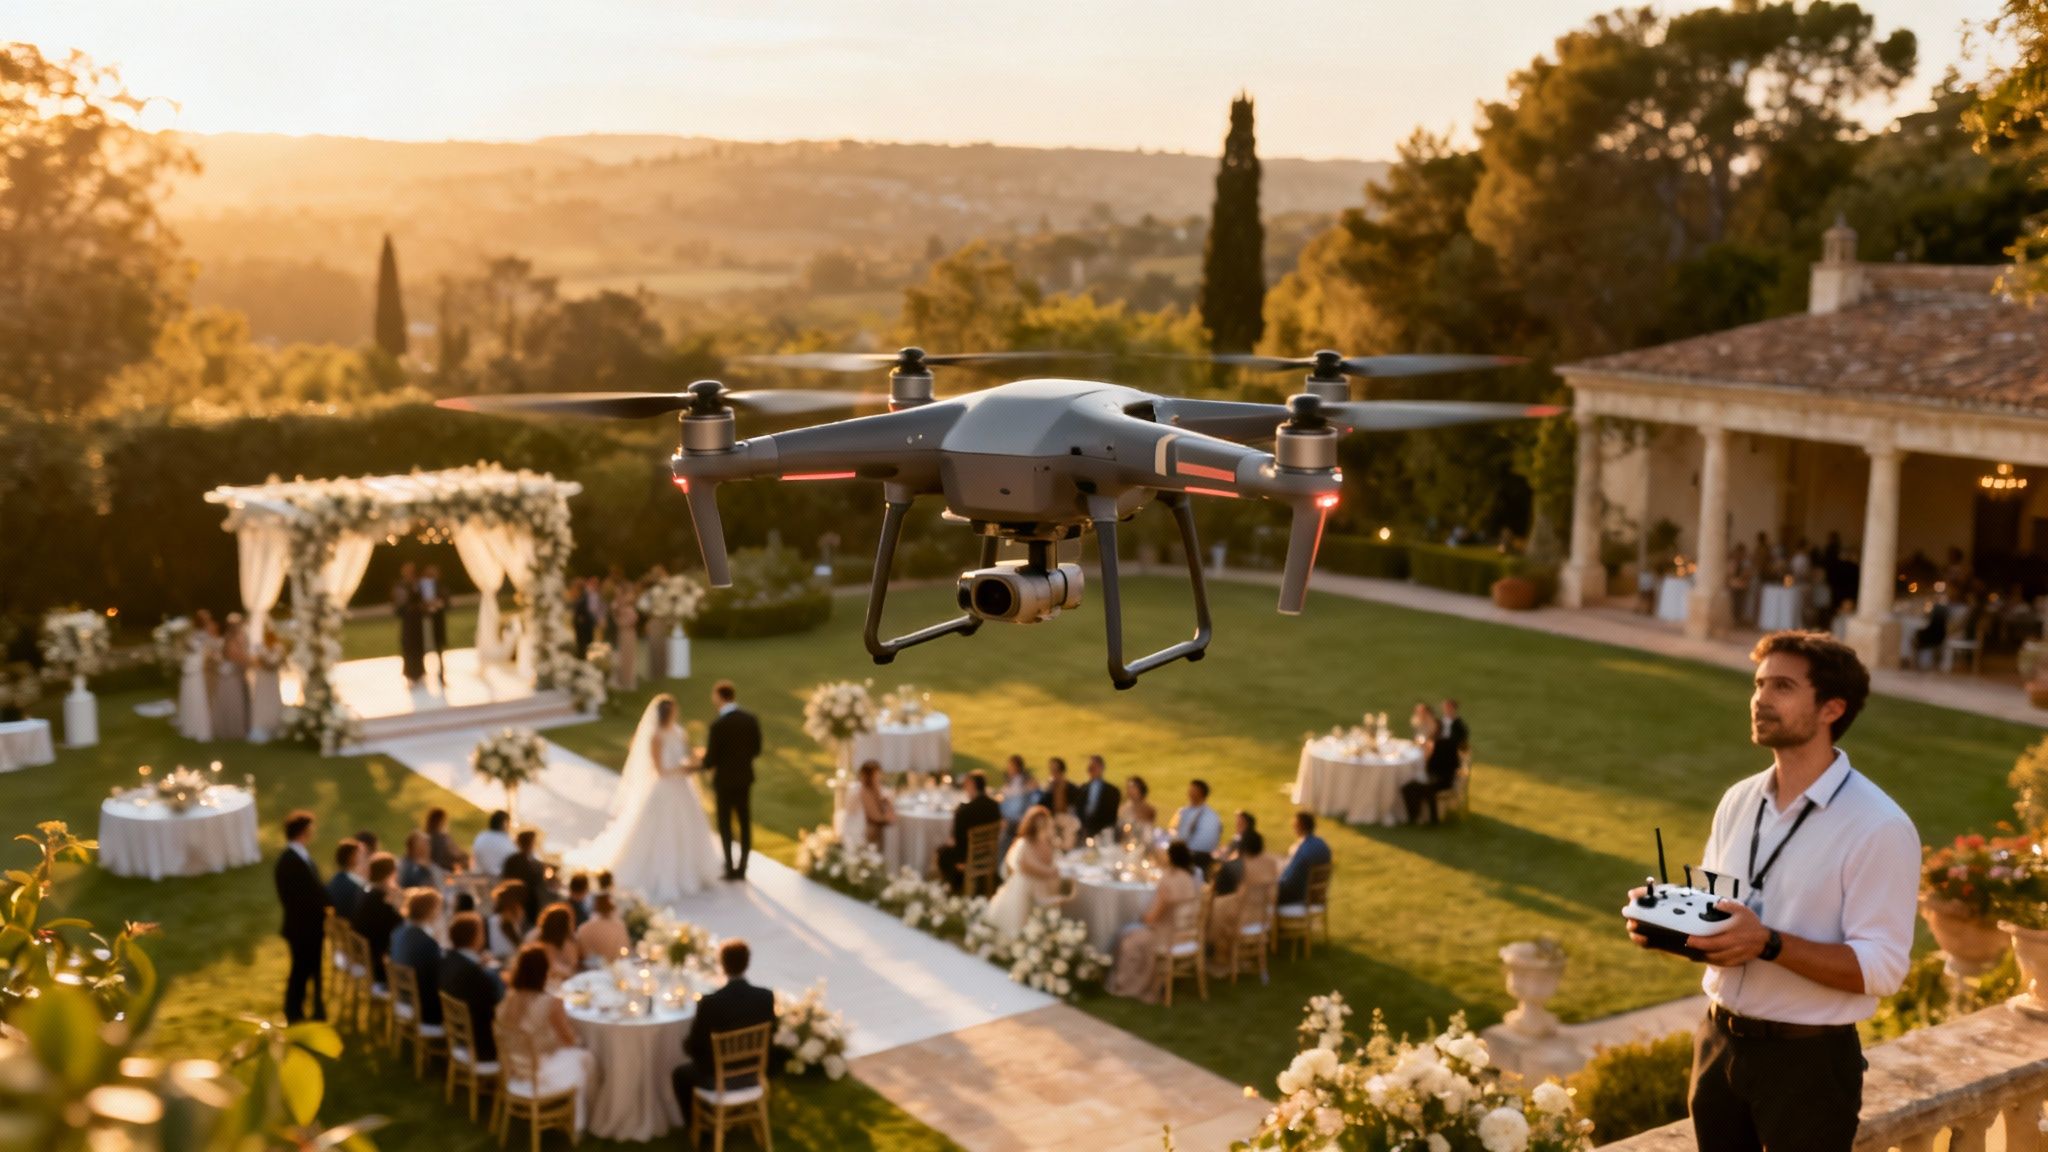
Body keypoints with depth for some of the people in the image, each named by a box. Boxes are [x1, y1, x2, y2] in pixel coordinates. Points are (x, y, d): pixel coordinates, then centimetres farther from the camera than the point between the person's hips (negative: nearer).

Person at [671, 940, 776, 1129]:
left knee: (680, 1073, 28)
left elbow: (693, 1047, -16)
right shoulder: (766, 997, -17)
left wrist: (687, 1044, 7)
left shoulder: (709, 1003, -28)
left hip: (718, 1079, -4)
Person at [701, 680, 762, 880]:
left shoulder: (719, 725, -21)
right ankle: (742, 867, 17)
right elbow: (756, 749, 5)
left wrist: (705, 758, 5)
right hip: (745, 777, 5)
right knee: (745, 822, 12)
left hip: (725, 779, -5)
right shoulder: (751, 719, -4)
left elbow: (710, 760, -17)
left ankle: (730, 867, 11)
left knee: (725, 823, 8)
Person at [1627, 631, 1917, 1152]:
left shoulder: (1880, 826, -15)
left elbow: (1881, 966, -19)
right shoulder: (1738, 801, 5)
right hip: (1719, 1042, 6)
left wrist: (1769, 944, -30)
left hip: (1807, 1061, -6)